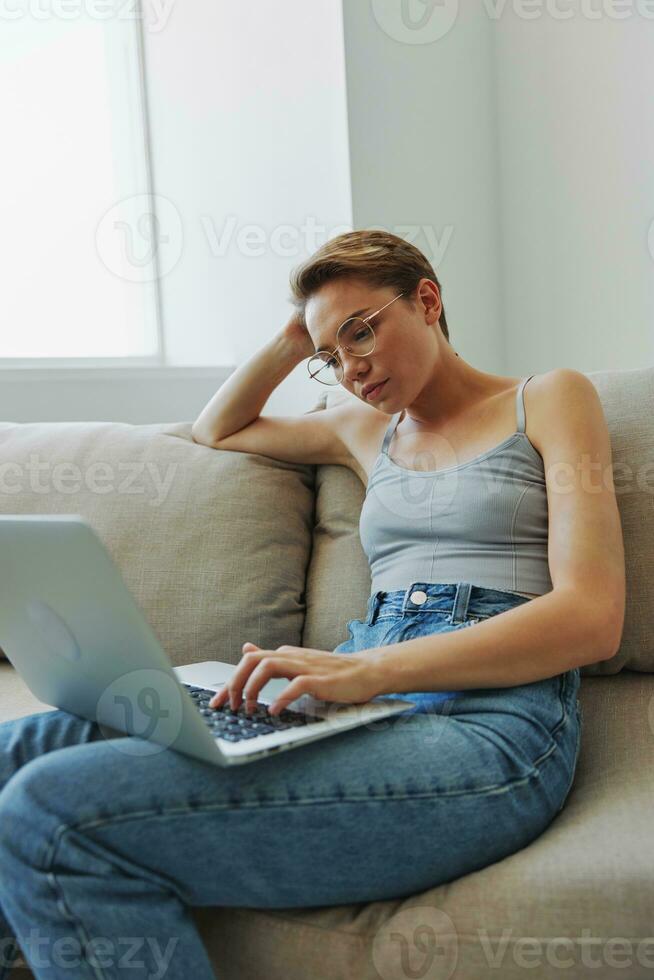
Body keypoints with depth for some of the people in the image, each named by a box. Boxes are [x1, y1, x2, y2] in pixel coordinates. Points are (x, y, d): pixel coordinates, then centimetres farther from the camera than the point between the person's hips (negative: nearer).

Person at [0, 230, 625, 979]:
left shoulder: (547, 399, 9)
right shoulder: (366, 429, 27)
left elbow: (592, 618, -5)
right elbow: (214, 431, 42)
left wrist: (370, 668, -18)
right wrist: (292, 342, 24)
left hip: (491, 717, -6)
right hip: (367, 706, 7)